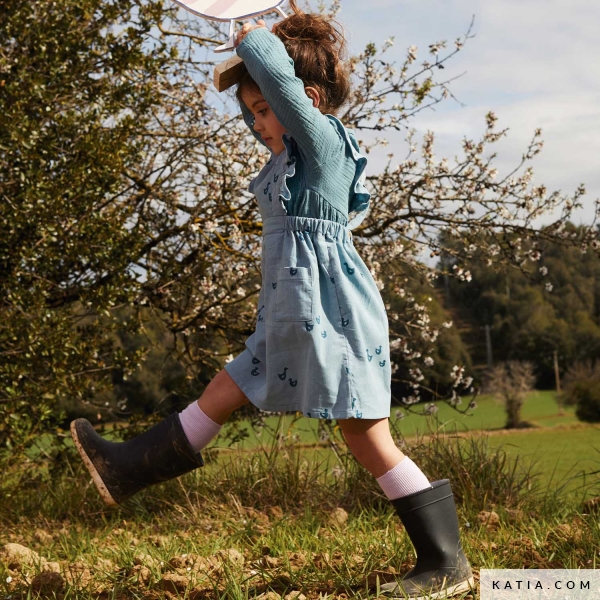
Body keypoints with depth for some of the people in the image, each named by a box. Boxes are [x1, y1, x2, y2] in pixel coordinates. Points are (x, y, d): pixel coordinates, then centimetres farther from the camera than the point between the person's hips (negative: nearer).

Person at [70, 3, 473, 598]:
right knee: (223, 392, 14)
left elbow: (277, 78, -23)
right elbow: (255, 101, 34)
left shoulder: (324, 140, -9)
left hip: (331, 310, -9)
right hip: (293, 316, 9)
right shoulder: (290, 152, 17)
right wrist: (248, 56, 17)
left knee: (368, 438, -6)